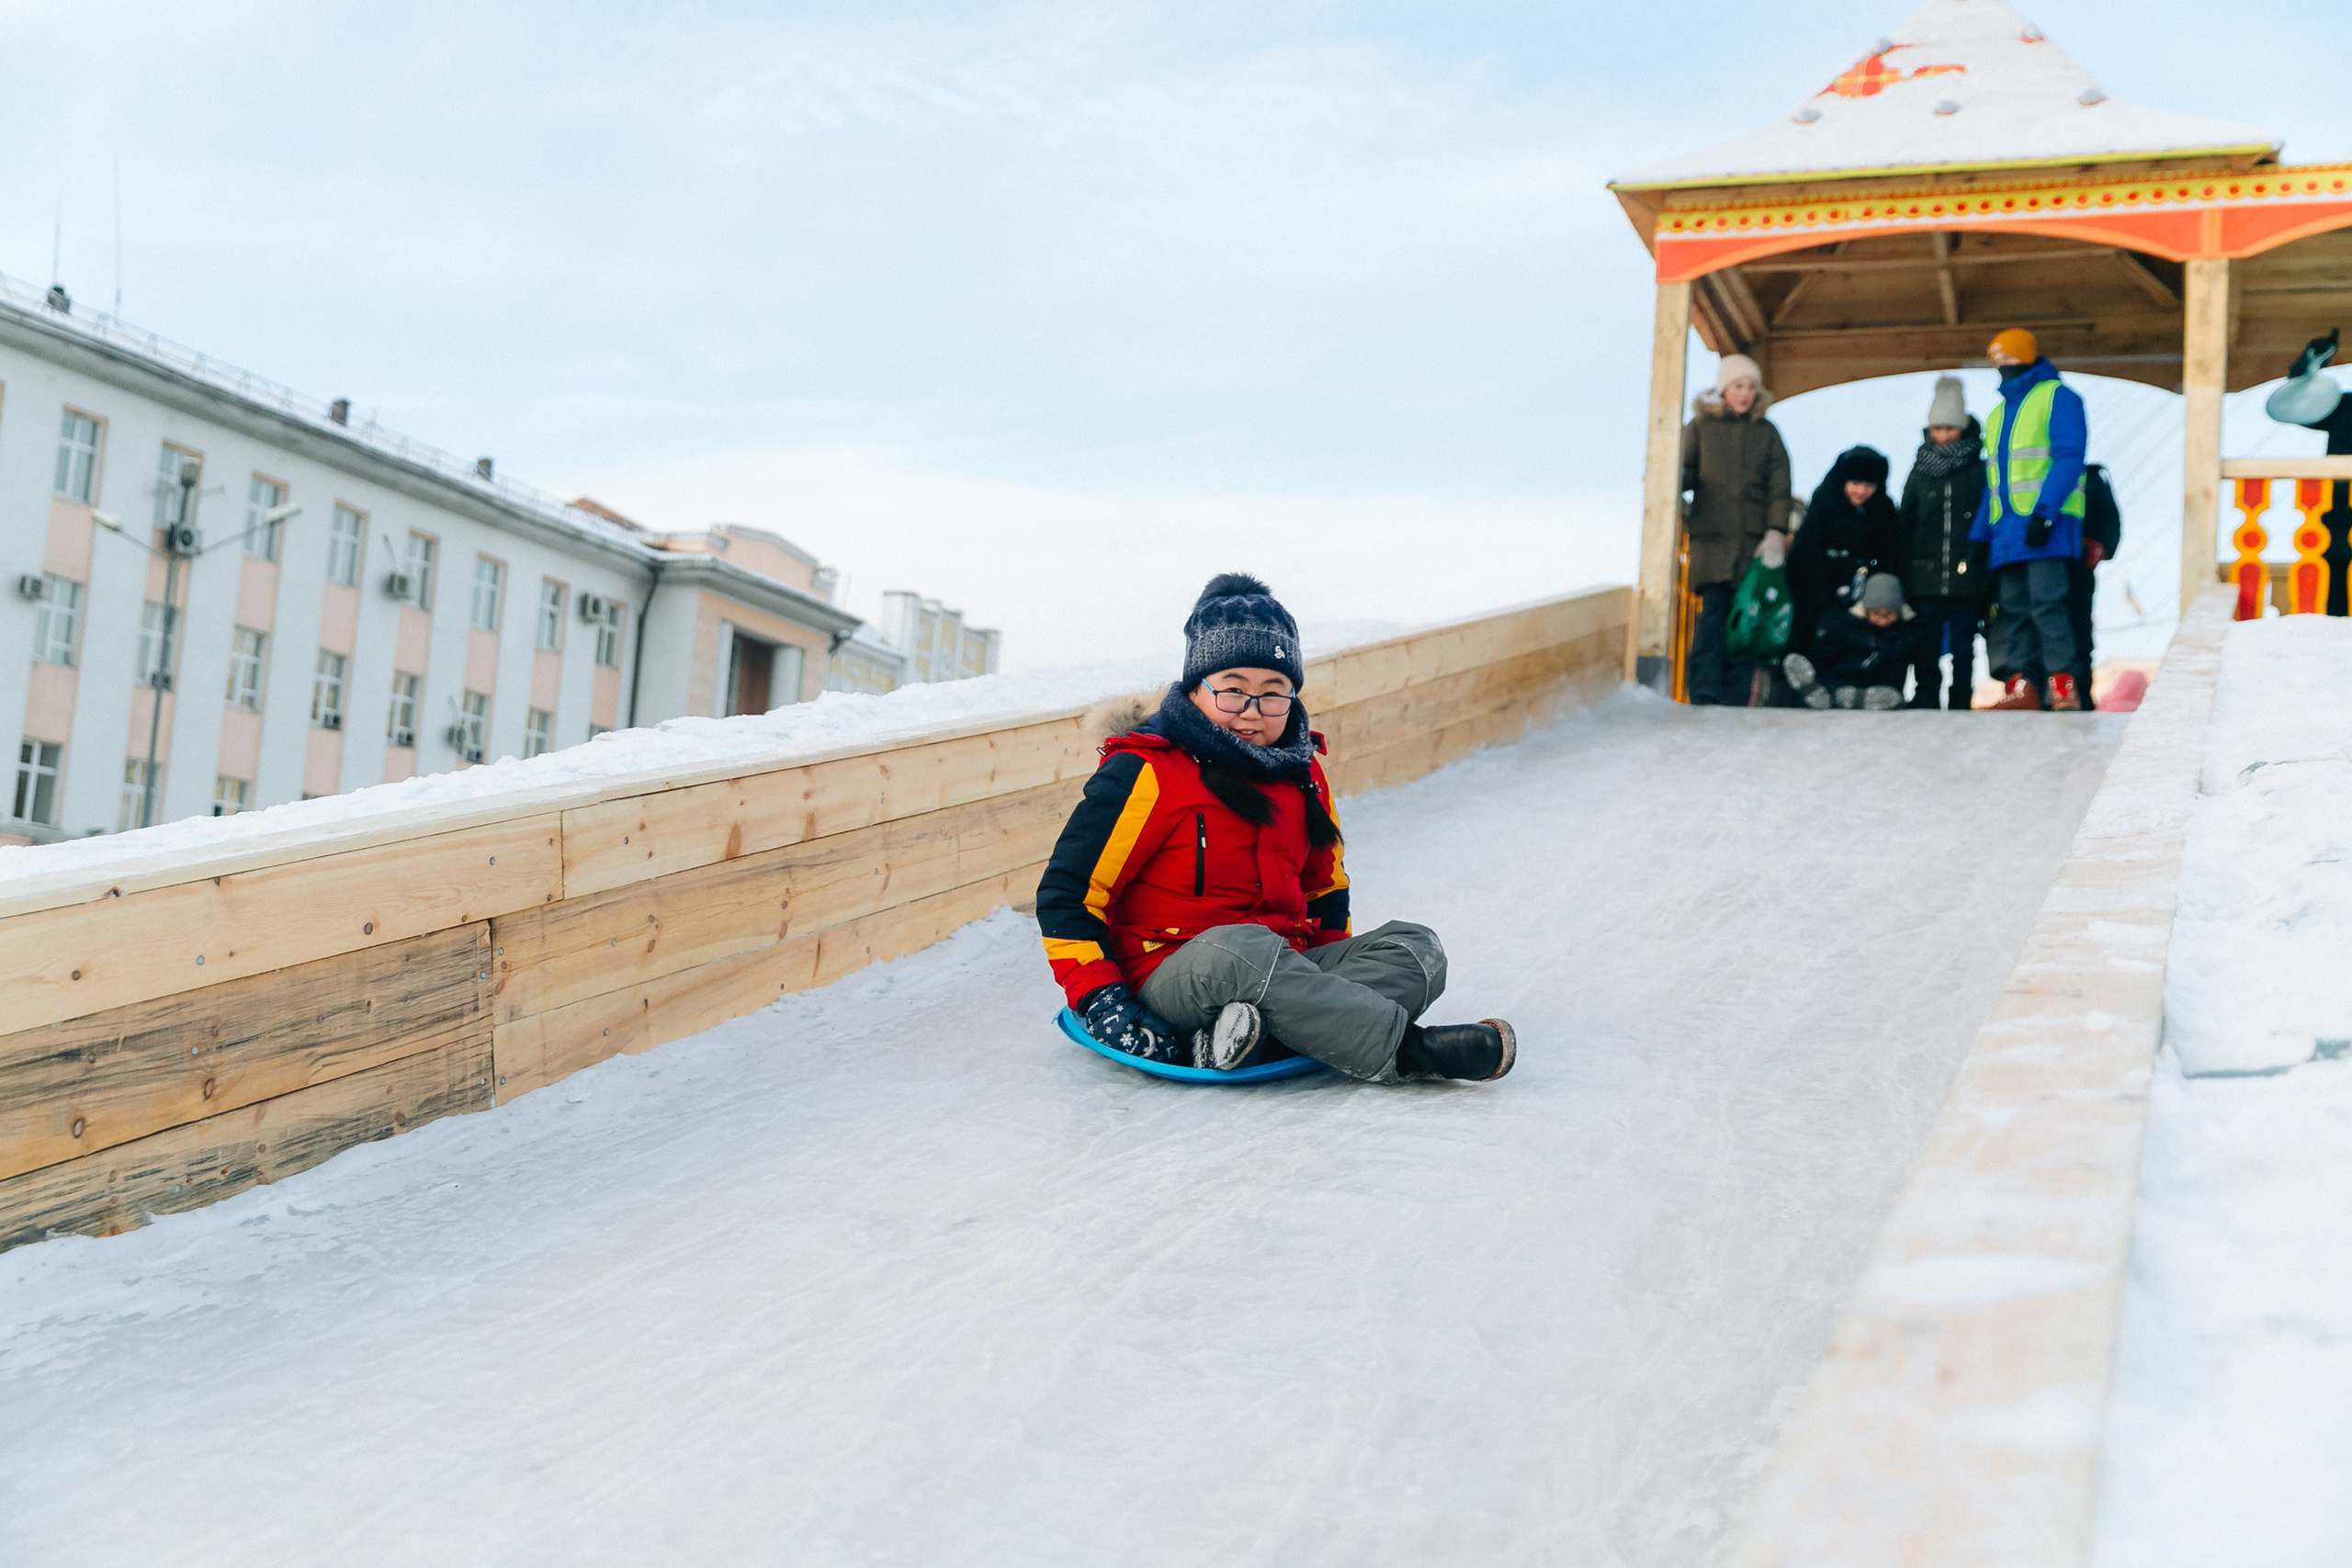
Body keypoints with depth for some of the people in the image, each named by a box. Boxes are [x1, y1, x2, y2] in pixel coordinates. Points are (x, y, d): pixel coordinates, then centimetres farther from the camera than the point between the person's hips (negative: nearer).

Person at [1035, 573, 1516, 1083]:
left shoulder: (1303, 777, 13)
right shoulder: (1146, 775, -7)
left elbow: (1326, 887, 27)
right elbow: (1067, 892, -8)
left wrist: (1327, 980, 10)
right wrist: (1099, 1000, -18)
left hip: (1282, 968, 7)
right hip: (1172, 979, -7)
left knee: (1418, 947, -13)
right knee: (1241, 949, -39)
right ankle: (1406, 1049, -34)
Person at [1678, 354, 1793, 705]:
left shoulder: (1766, 432, 13)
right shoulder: (1701, 426, 10)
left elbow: (1780, 486, 8)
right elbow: (1686, 471, 7)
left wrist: (1776, 532, -3)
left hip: (1754, 541, 2)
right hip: (1711, 536, -2)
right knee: (1713, 612, -15)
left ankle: (1734, 699, 1)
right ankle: (1704, 694, -19)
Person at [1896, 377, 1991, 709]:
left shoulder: (1979, 472, 6)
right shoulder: (1920, 472, 12)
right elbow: (1904, 527, 12)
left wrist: (1989, 577, -6)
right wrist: (1902, 578, 4)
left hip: (1967, 580, -1)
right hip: (1925, 579, 1)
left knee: (1963, 652, 1)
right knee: (1927, 654, -1)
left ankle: (1960, 710, 6)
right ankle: (1924, 707, 4)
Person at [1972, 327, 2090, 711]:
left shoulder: (2057, 398, 1)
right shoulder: (1998, 414, 24)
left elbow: (2069, 460, -10)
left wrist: (2044, 512, -21)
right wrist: (1979, 535, 16)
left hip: (2048, 526, -7)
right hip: (2006, 531, 7)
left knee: (2046, 603, -16)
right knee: (2015, 609, 2)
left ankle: (2064, 687, -17)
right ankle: (2023, 686, 1)